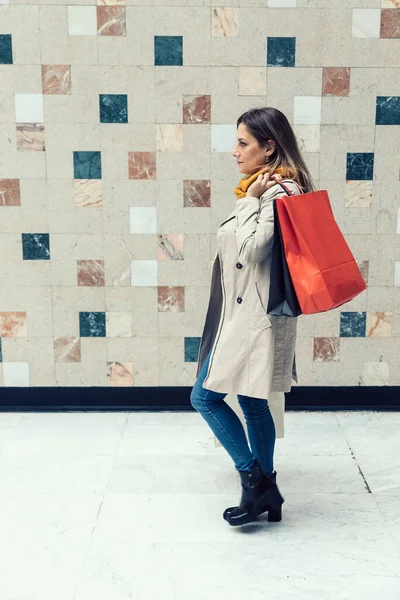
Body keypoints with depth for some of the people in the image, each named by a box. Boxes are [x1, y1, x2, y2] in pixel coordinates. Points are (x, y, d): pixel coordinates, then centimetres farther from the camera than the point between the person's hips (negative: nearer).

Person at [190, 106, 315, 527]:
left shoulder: (277, 192, -15)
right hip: (244, 313, 10)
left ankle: (254, 480, 6)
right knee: (252, 402, 14)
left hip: (253, 316, -10)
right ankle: (265, 491, 24)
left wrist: (250, 200, -16)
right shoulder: (263, 190, 14)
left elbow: (252, 248, -23)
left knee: (205, 397, -3)